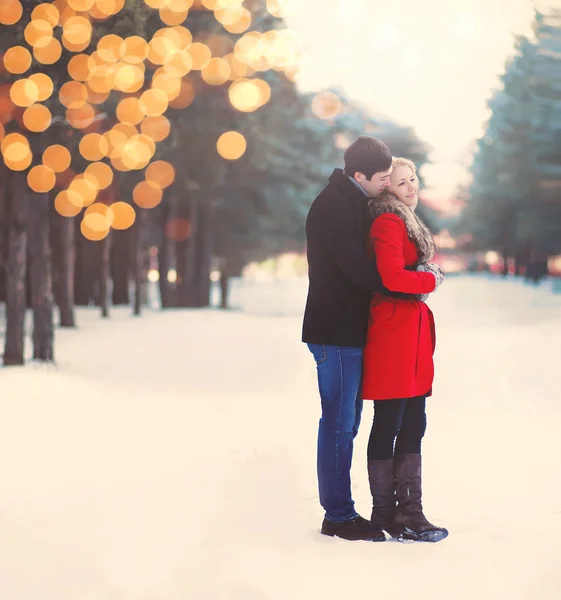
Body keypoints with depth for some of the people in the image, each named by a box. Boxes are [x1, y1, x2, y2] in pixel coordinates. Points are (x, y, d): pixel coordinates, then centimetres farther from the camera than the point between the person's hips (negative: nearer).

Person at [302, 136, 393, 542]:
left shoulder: (352, 202, 14)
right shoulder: (334, 206, -17)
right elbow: (357, 269, -23)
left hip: (349, 330, 10)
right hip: (336, 332, -10)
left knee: (346, 421, 13)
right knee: (340, 423, -4)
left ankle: (340, 509, 20)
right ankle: (338, 516, 3)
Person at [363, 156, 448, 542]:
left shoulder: (407, 222, 20)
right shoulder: (388, 223, -11)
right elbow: (393, 278, -22)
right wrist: (430, 279, -7)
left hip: (413, 331, 10)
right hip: (394, 332, -10)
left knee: (413, 425, 9)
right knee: (389, 424, -3)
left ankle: (408, 511, 13)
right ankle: (386, 514, 4)